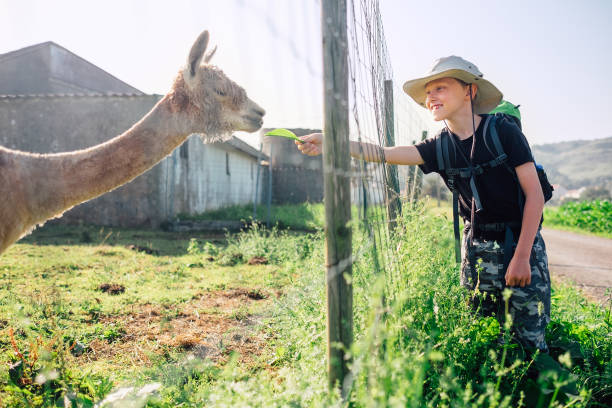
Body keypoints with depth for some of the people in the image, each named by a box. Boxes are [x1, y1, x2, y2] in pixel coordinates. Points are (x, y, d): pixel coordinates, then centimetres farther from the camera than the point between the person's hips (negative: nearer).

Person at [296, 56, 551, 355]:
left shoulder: (503, 132, -11)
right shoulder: (440, 147, 0)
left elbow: (535, 194, -11)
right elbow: (384, 154, -11)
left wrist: (522, 256, -16)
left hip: (521, 242, -3)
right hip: (477, 246, 4)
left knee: (530, 339, -2)